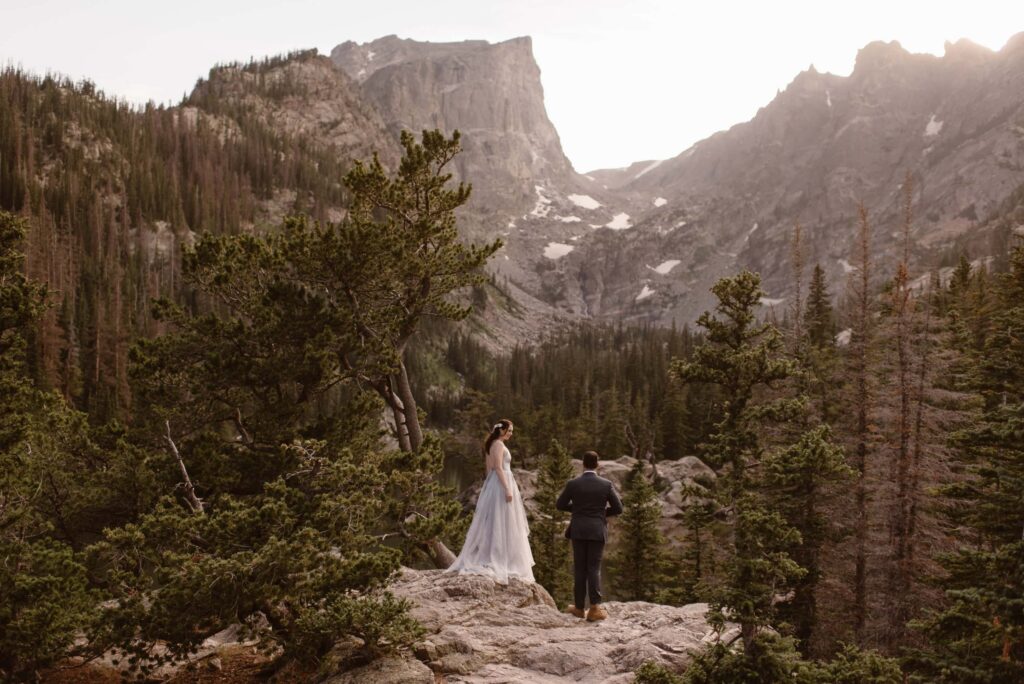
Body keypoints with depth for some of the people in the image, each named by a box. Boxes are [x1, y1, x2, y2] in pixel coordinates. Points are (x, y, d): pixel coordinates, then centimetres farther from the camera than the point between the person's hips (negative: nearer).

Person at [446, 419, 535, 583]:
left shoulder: (491, 445, 18)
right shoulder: (499, 444, -10)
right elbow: (499, 468, -19)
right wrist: (507, 489, -23)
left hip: (492, 484, 10)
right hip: (501, 484, -10)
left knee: (491, 523, 10)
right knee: (501, 523, -8)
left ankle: (482, 558, 11)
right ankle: (499, 562, -8)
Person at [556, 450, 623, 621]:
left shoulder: (572, 484, -4)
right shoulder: (606, 484, -4)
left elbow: (559, 504, 3)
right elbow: (618, 508, -2)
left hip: (578, 531, 0)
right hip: (597, 531, 0)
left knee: (579, 569, 9)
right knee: (594, 568, 3)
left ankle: (579, 608, 14)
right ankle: (594, 608, -7)